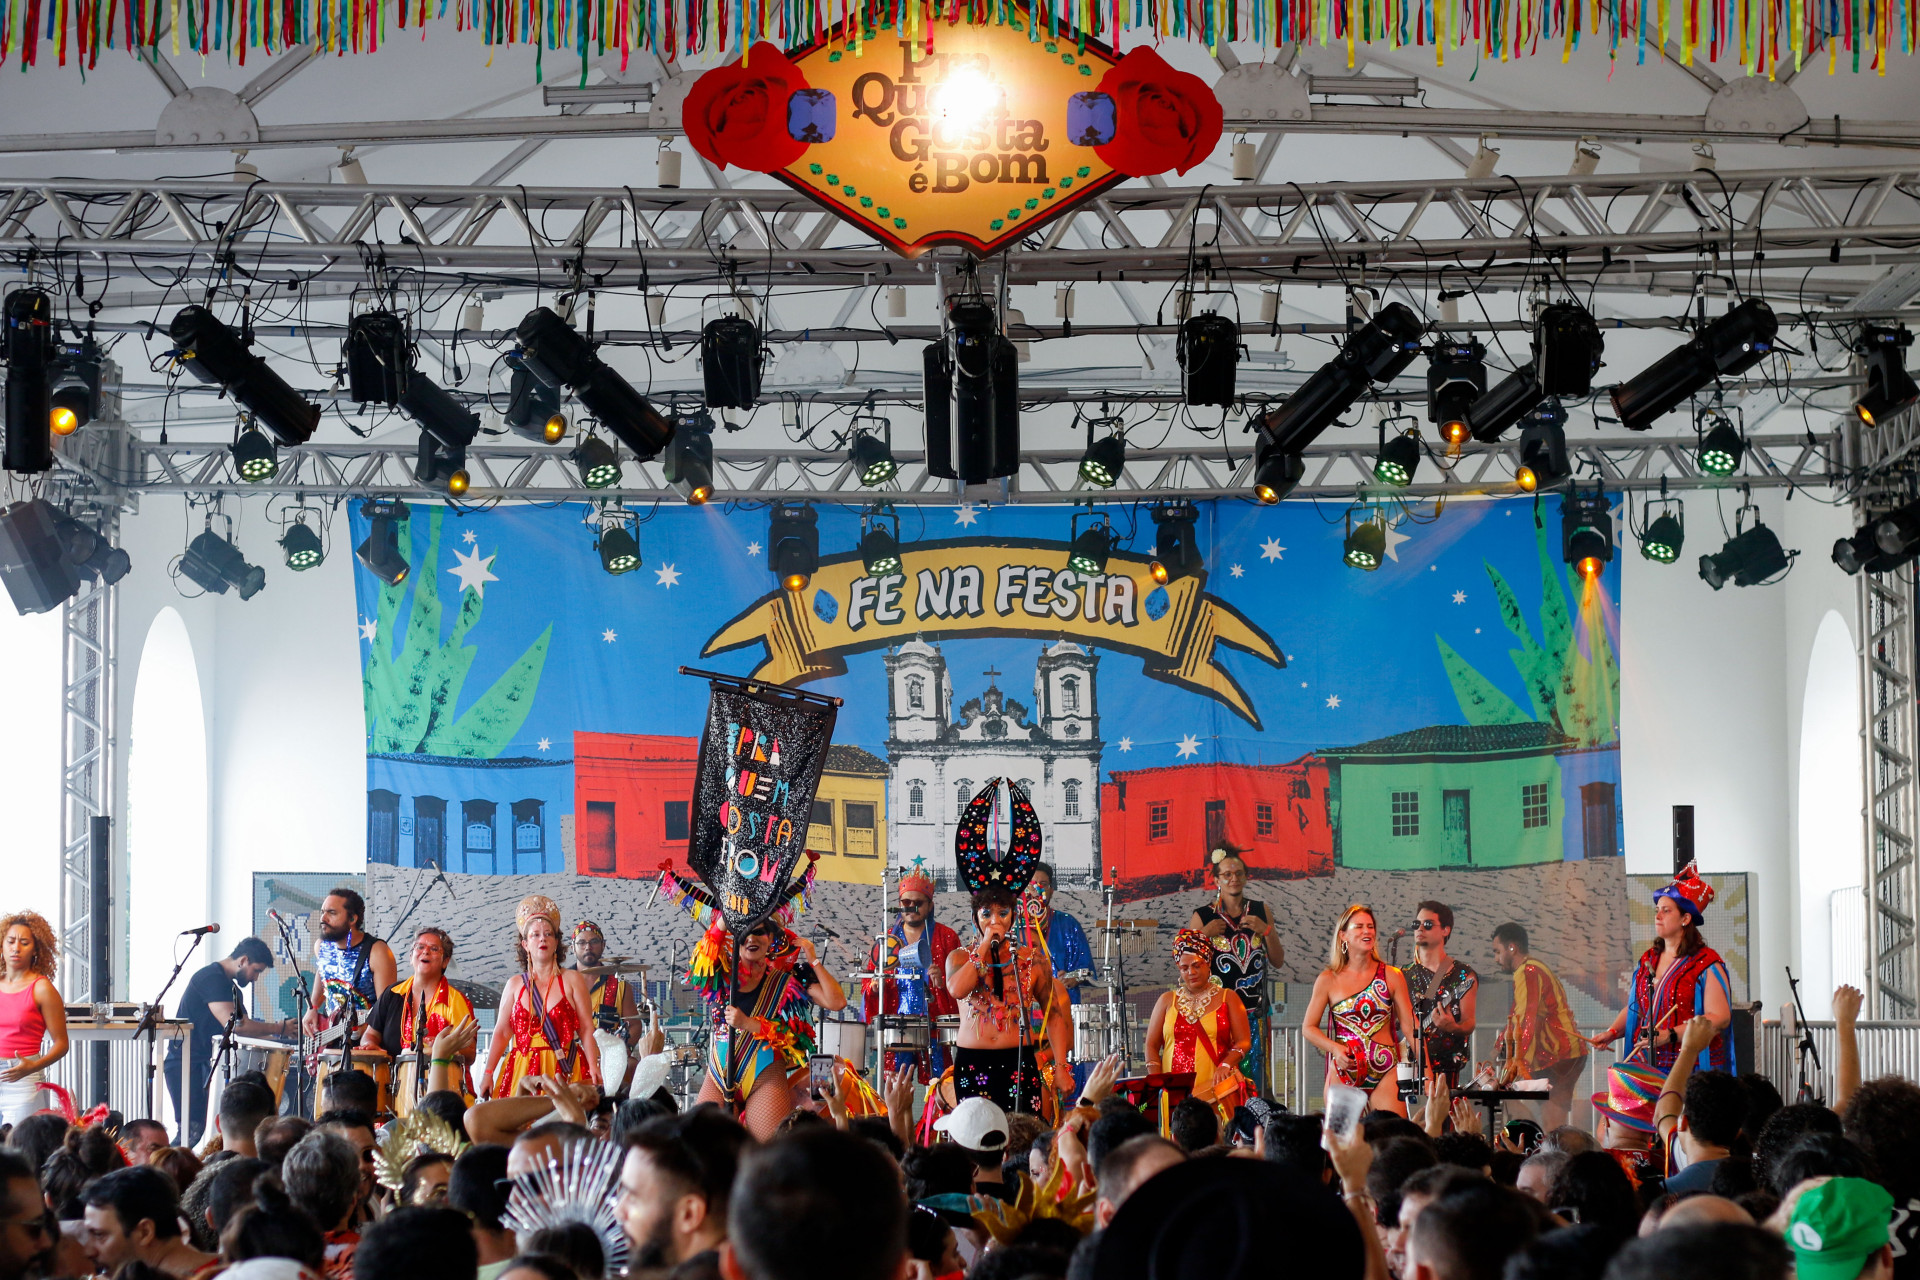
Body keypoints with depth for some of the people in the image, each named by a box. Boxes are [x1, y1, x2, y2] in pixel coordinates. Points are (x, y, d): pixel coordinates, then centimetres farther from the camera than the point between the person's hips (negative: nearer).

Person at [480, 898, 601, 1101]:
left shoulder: (572, 980, 5)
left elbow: (586, 1030, -1)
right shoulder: (515, 984, 12)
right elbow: (501, 1033, 11)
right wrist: (488, 1073, 4)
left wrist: (593, 1067, -13)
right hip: (522, 1072, 2)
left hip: (564, 1071, -2)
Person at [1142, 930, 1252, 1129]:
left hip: (1217, 1091, -1)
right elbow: (1152, 1046, 15)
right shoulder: (1167, 1001, 16)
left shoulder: (1227, 998, 11)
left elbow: (1244, 1041, 3)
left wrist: (1226, 1065, -16)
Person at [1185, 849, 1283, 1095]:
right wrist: (1204, 934, -12)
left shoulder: (1260, 911, 9)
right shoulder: (1203, 917, 1)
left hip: (1255, 1011, 3)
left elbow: (1278, 961, 10)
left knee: (1253, 1079, 0)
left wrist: (1266, 930, -5)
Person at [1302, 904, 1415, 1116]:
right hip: (1343, 1071, 0)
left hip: (1386, 1072, 0)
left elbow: (1409, 1026, 5)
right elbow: (1308, 1028, 7)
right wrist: (1335, 1049, -11)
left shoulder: (1392, 977, 6)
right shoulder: (1328, 979, 4)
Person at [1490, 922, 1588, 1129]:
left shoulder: (1526, 973, -8)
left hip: (1559, 1057, -10)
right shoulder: (1536, 970, 26)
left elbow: (1525, 1019, -21)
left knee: (1550, 1124, -15)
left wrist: (1518, 1060, -29)